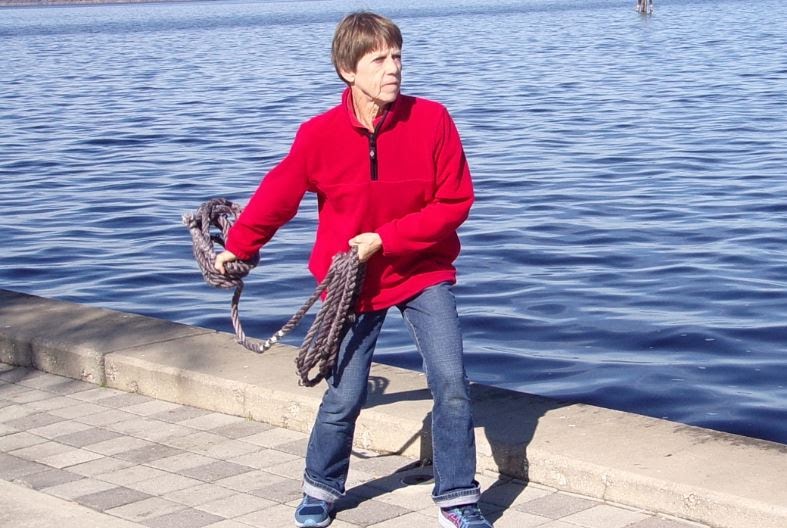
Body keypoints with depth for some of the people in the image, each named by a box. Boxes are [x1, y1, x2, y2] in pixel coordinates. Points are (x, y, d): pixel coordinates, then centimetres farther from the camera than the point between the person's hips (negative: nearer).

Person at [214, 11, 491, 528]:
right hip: (354, 281, 0)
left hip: (424, 272, 0)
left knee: (451, 382, -11)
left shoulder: (431, 119, -16)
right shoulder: (320, 135, -15)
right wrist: (238, 248, 8)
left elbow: (455, 202, -14)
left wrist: (385, 239, -19)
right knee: (344, 397, 5)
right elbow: (277, 196, -1)